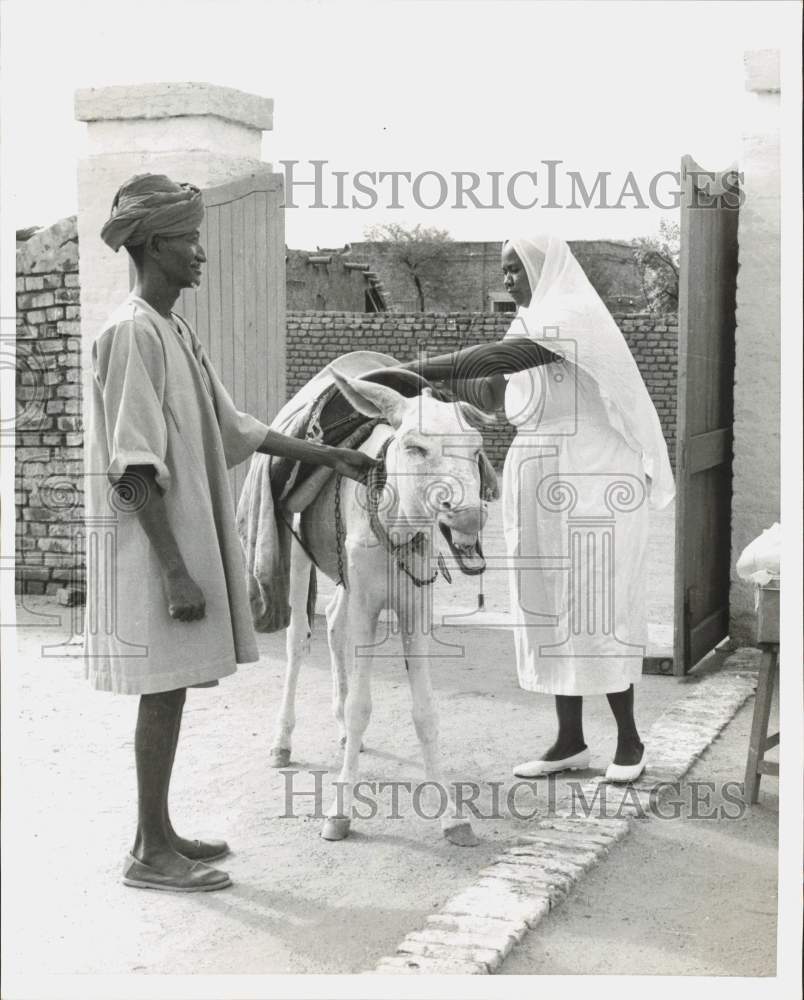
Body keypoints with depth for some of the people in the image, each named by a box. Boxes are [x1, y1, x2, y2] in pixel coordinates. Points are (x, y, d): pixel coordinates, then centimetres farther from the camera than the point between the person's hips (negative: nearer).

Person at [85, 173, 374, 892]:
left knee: (172, 688, 12)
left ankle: (159, 834, 22)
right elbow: (136, 468, -20)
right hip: (152, 544, -9)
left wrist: (329, 456, 22)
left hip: (187, 536, 9)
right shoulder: (131, 332, -15)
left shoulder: (174, 331, 15)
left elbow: (232, 428, 22)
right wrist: (174, 570, -22)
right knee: (163, 689, -4)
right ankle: (151, 853, 6)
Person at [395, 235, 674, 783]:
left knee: (596, 607, -3)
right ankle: (570, 739, 16)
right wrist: (440, 376, -4)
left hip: (589, 485, -8)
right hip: (542, 489, 8)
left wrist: (420, 367, -23)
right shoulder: (531, 325, 15)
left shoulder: (575, 315, -12)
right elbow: (494, 395, 11)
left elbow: (503, 356, -26)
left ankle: (629, 739, 11)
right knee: (554, 608, 8)